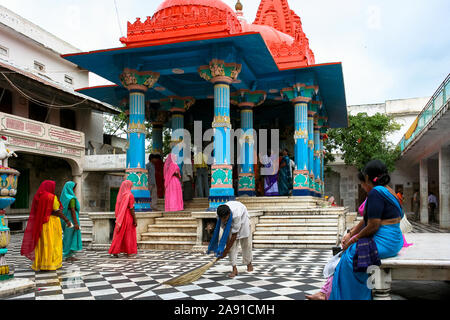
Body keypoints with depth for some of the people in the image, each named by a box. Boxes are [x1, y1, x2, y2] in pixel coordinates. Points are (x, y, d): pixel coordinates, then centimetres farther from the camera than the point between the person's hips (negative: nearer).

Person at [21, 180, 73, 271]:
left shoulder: (37, 197, 6)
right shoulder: (52, 197, -14)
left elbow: (35, 212, 10)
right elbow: (57, 212, -14)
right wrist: (67, 220, -8)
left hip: (40, 224, 6)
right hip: (51, 223, -6)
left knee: (41, 243, 11)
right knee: (52, 243, 1)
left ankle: (39, 264, 14)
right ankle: (51, 264, 4)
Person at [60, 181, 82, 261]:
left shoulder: (64, 197, 12)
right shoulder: (71, 198, -15)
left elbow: (63, 210, 16)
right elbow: (72, 210, -21)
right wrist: (76, 223, -21)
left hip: (66, 218, 9)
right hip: (71, 219, -9)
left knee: (68, 237, 13)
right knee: (71, 237, -3)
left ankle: (68, 256, 16)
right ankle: (68, 256, 1)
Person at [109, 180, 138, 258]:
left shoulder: (120, 195, 6)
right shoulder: (130, 195, -13)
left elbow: (117, 208, 9)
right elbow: (131, 209, -16)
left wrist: (118, 218, 16)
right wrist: (135, 220, -11)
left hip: (120, 218, 6)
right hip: (128, 217, -6)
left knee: (119, 234, 9)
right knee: (128, 235, 4)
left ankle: (115, 251, 5)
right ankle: (129, 252, 10)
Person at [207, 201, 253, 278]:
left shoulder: (236, 214, -46)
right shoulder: (220, 215, -34)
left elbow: (234, 235, -39)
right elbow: (225, 231, -23)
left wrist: (226, 251, -33)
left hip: (242, 217, -3)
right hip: (230, 223, 3)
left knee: (246, 242, 4)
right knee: (232, 245, -11)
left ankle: (249, 263, 28)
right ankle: (234, 269, -11)